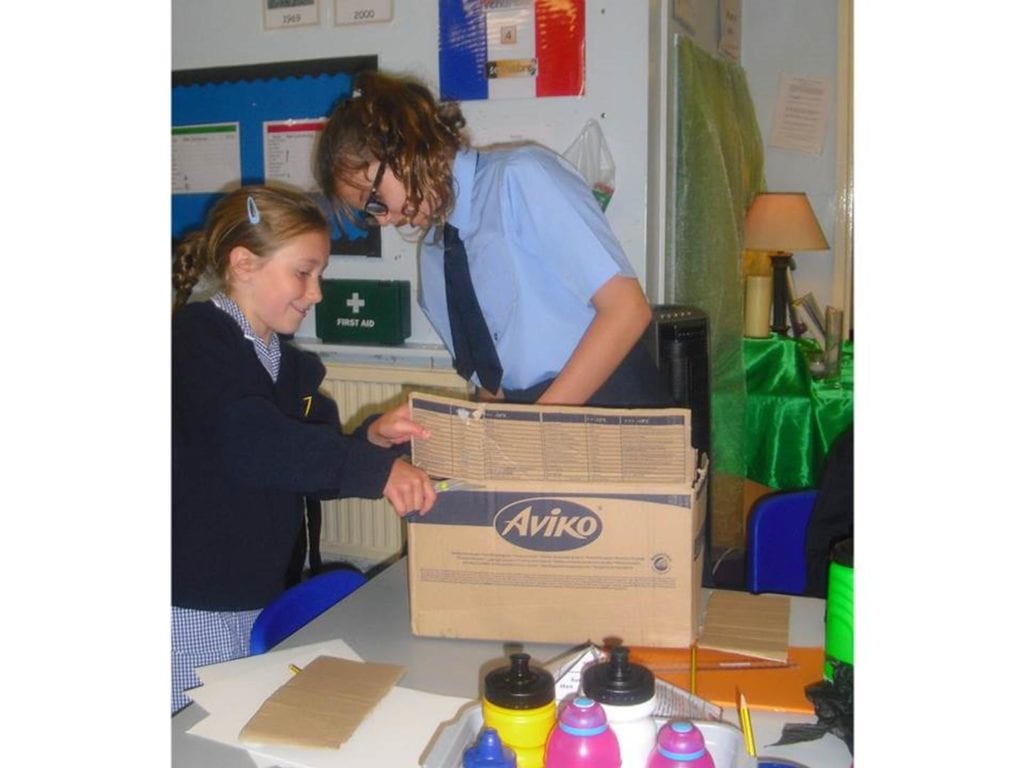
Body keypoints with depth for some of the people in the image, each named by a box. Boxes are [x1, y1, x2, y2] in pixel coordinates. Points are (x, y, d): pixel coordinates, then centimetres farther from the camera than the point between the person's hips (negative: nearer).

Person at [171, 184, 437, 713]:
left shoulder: (292, 365, 11)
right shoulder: (197, 339, -14)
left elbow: (315, 459, 8)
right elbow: (248, 442, -29)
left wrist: (371, 439, -12)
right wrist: (376, 470, -34)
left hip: (258, 601, 7)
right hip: (191, 608, -7)